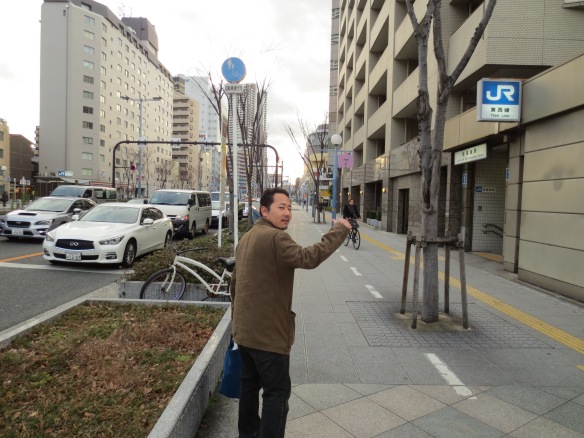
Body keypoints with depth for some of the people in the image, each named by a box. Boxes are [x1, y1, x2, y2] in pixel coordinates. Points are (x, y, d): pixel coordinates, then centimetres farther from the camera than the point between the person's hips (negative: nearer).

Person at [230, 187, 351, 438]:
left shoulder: (247, 238, 13)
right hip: (268, 332, -10)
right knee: (277, 391, 2)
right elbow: (308, 258, -32)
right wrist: (339, 230, -23)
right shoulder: (275, 237, -19)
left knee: (250, 384, 22)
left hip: (245, 330, 10)